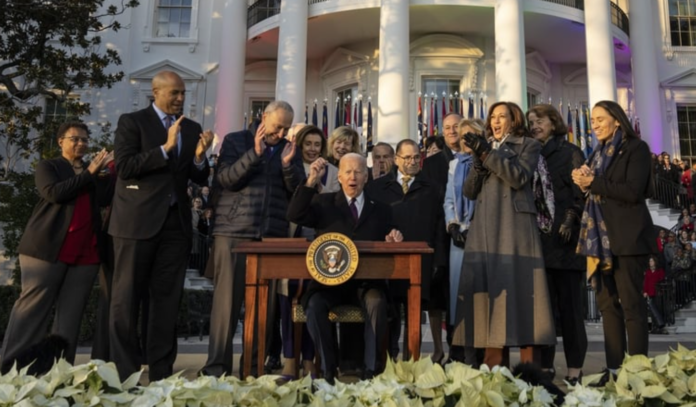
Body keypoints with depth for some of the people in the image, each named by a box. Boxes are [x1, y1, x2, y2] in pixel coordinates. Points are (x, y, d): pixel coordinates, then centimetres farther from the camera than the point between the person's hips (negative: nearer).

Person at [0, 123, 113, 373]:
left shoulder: (95, 172, 20)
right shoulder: (48, 166, 10)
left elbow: (106, 200, 2)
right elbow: (54, 193, -10)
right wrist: (88, 174, -8)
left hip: (86, 251, 4)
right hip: (49, 247, -3)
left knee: (71, 312, 2)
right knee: (32, 307, -1)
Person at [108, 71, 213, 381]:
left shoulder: (192, 128, 13)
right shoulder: (132, 121, 0)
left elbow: (200, 179, 10)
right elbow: (124, 167, -13)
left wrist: (199, 157, -9)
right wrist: (165, 147, -18)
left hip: (176, 222, 4)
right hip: (138, 220, -4)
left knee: (167, 298, 7)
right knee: (126, 298, 2)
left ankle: (161, 372, 16)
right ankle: (123, 372, 12)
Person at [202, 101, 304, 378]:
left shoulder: (289, 150, 14)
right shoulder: (235, 141, 6)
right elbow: (225, 179, -8)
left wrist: (288, 165, -10)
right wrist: (255, 153, -16)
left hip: (273, 235, 3)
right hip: (233, 232, -3)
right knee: (227, 300, -2)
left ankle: (255, 366, 13)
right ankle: (217, 366, 6)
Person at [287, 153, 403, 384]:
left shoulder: (380, 210, 15)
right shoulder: (324, 203, 11)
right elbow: (294, 216, -7)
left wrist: (392, 241, -11)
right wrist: (311, 181, -15)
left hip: (366, 282, 0)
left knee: (377, 303, -31)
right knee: (314, 305, -29)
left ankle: (371, 369, -18)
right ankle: (328, 369, -14)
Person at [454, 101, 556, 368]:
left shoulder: (528, 145, 11)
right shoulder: (485, 147, 23)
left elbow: (518, 177, -8)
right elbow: (469, 191, 14)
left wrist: (487, 153, -10)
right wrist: (478, 163, -3)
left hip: (514, 226, -4)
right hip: (484, 229, 4)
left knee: (518, 287, -9)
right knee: (489, 288, -3)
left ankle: (528, 366, -6)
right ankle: (495, 365, 0)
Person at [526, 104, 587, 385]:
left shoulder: (570, 152, 4)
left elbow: (580, 193, -4)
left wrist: (569, 223, -16)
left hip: (563, 237, -4)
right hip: (538, 238, 5)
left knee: (569, 304, -1)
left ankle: (575, 367, 6)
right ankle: (545, 365, 10)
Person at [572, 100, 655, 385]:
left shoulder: (636, 148, 0)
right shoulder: (598, 154, 19)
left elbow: (633, 191, -13)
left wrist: (593, 183, -13)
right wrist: (582, 181, -2)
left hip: (627, 236, -6)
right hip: (601, 235, 7)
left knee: (631, 303, -5)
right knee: (607, 303, 4)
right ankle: (614, 368, 9)